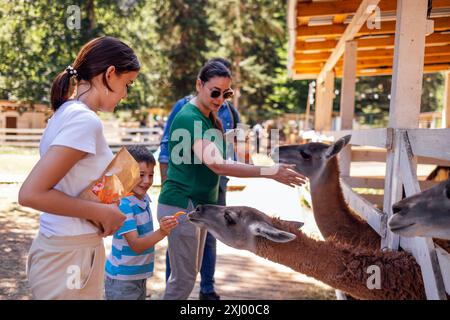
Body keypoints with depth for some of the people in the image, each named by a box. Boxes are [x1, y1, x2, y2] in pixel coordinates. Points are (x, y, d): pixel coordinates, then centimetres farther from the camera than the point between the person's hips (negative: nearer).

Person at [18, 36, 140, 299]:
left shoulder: (68, 111, 6)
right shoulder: (85, 120, -21)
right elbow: (31, 193, -25)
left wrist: (104, 211, 3)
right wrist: (102, 213, -18)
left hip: (59, 248, 8)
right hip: (70, 257, -8)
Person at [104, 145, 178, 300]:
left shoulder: (144, 199, 1)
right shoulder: (123, 205, -22)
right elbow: (136, 245, -25)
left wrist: (164, 230, -3)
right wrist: (162, 232, -38)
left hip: (140, 277, 7)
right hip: (122, 280, -7)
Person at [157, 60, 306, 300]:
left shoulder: (209, 118, 10)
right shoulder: (189, 118, -20)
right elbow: (217, 164, -31)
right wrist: (269, 172, -32)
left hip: (198, 205, 9)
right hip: (181, 205, -9)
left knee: (189, 273, 17)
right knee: (184, 277, -2)